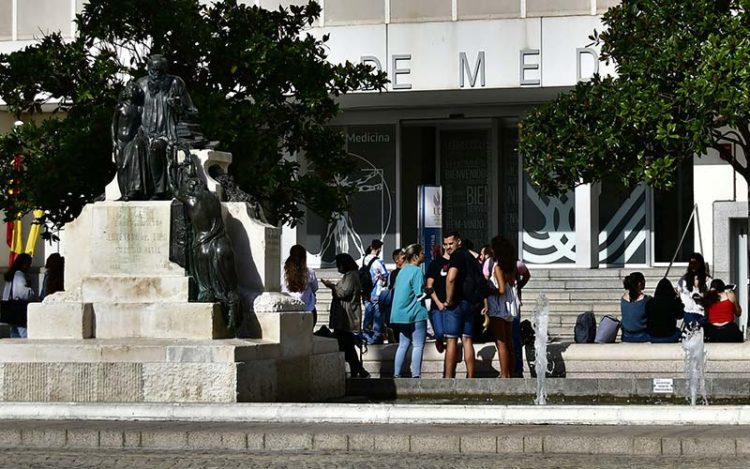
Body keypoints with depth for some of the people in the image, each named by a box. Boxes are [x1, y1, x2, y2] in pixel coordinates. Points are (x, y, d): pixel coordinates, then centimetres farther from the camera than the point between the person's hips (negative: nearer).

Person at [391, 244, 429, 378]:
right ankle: (416, 375, -10)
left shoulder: (403, 270, 13)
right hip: (416, 313, -8)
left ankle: (396, 374, 7)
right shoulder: (417, 271, -11)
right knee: (418, 345, -5)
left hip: (401, 313, 8)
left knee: (403, 345, 10)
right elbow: (419, 294, -16)